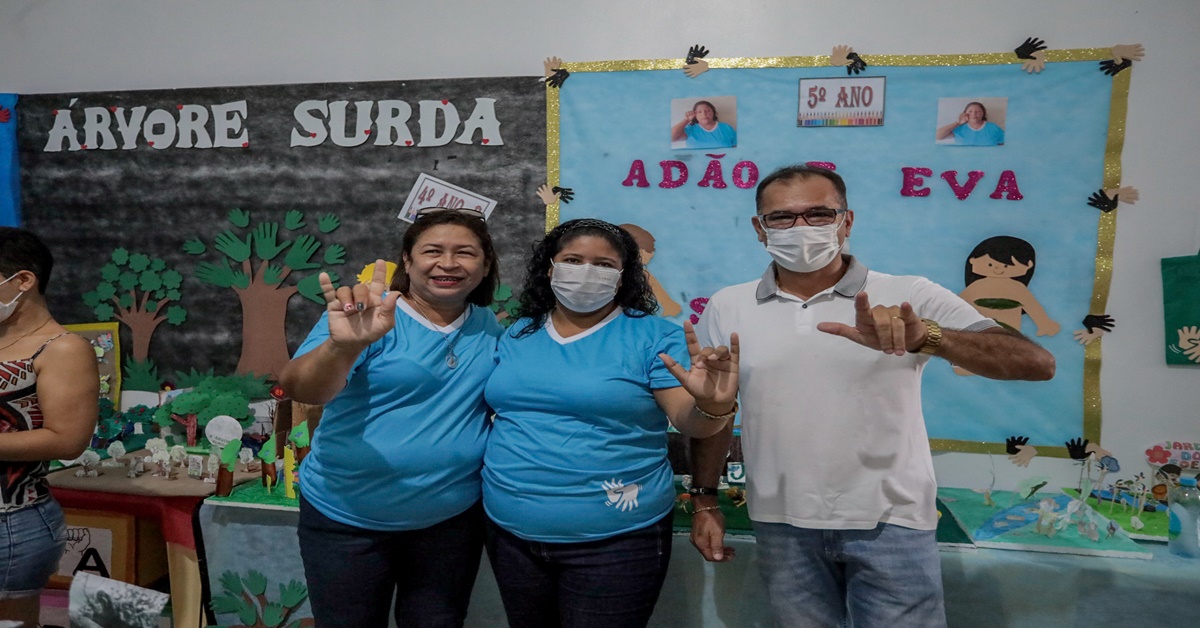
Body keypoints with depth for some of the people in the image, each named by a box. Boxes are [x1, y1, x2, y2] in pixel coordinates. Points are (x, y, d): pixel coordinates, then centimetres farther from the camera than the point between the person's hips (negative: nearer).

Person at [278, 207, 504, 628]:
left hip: (451, 520, 4)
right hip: (347, 520, -3)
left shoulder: (491, 328, 1)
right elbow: (298, 389, -29)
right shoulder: (365, 315, -14)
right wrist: (343, 346, -47)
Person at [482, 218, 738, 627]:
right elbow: (492, 406, 15)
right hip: (510, 532, 5)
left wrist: (712, 407, -35)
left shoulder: (653, 337, -8)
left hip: (614, 540, -4)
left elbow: (689, 420, -15)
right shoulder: (517, 335, 6)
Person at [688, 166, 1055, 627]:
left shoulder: (909, 298, -8)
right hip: (782, 527, 2)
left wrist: (926, 338, -33)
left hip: (889, 524, -2)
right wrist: (704, 501, 9)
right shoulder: (728, 308, 1)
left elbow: (1037, 364, -17)